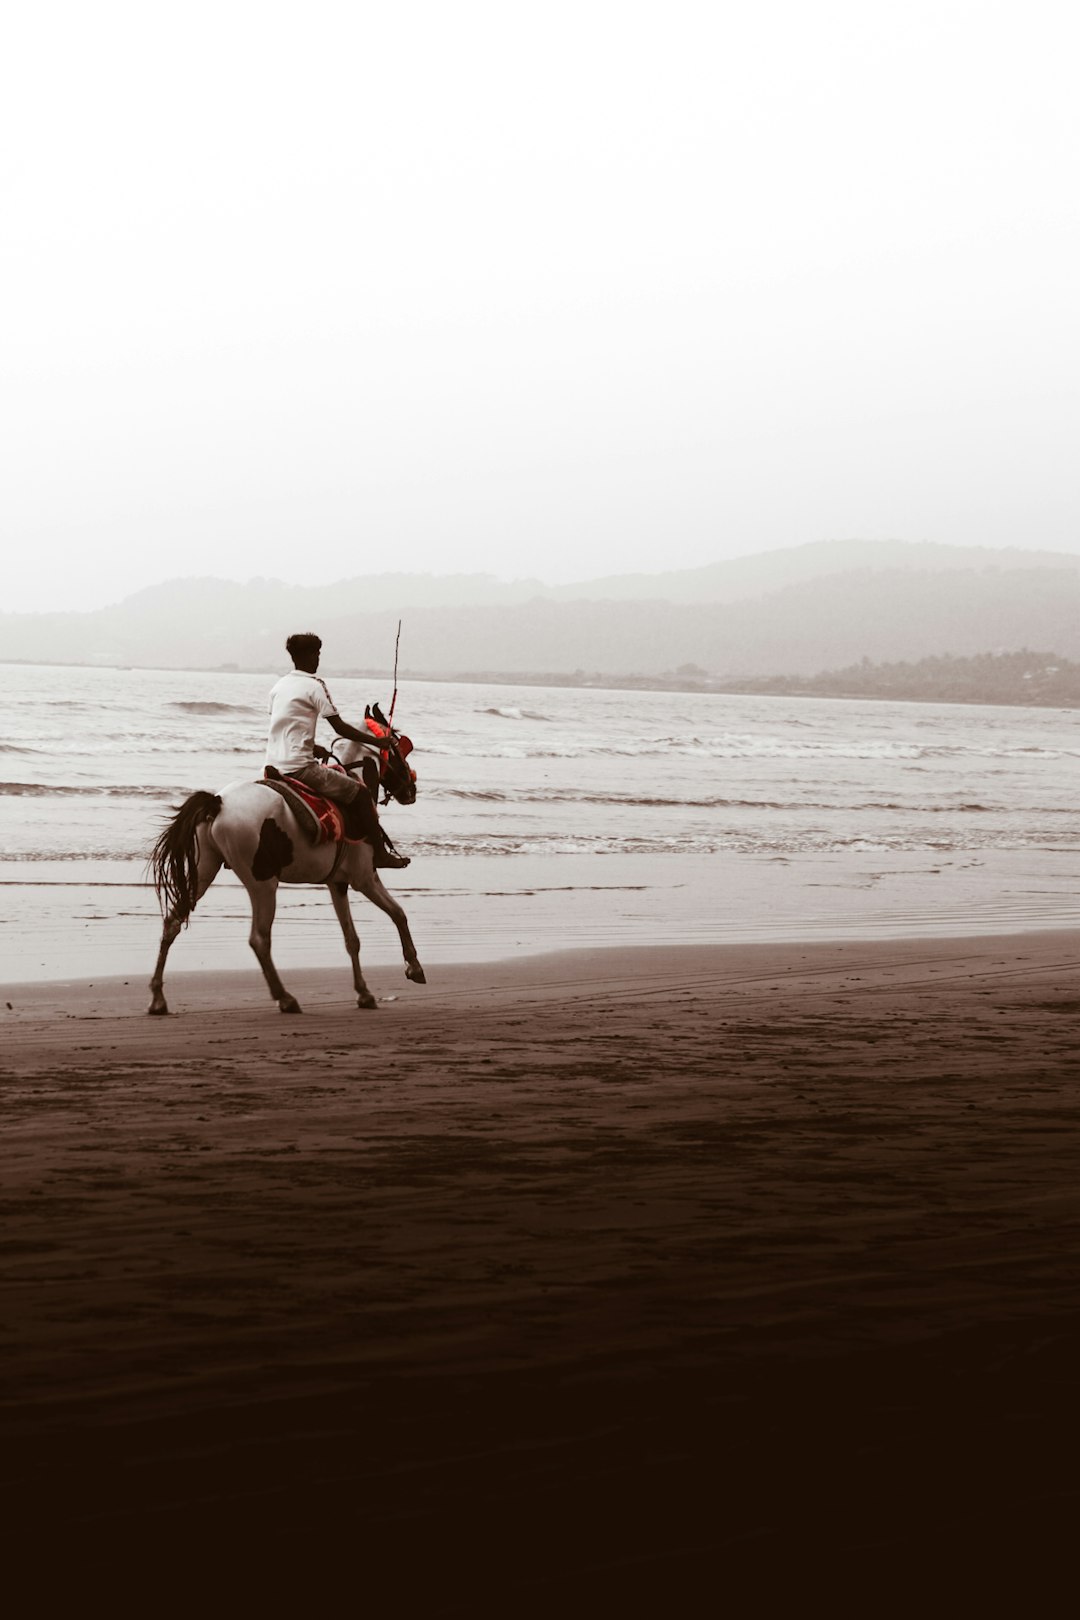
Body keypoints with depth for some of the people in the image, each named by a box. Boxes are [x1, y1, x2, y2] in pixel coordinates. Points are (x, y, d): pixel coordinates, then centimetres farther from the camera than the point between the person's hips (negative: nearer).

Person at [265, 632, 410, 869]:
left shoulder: (279, 685, 13)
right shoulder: (314, 686, -9)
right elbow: (339, 727, -8)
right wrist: (376, 741, 1)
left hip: (273, 767, 8)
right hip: (299, 767, -8)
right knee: (359, 793, -1)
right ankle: (381, 853, 0)